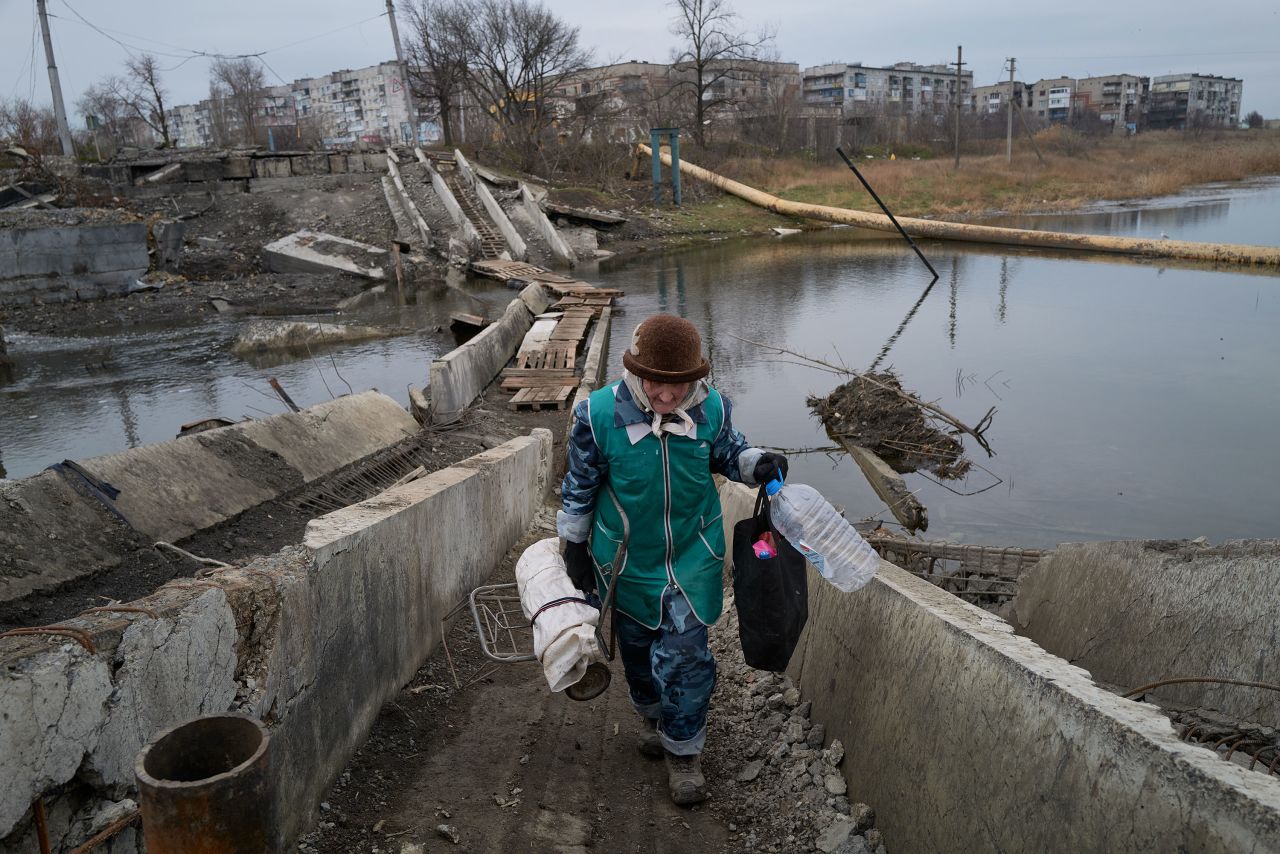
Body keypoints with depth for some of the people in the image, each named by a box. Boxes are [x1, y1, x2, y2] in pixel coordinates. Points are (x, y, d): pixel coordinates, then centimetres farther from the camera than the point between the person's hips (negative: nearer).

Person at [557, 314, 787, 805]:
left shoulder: (712, 408, -15)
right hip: (627, 559, 1)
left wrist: (758, 464, -15)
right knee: (638, 648, 20)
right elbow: (580, 484, -5)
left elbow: (726, 454, 7)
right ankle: (654, 717, 50)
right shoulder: (599, 414, -20)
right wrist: (574, 545, 2)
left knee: (684, 654, -1)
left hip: (692, 557, 0)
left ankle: (682, 752, 22)